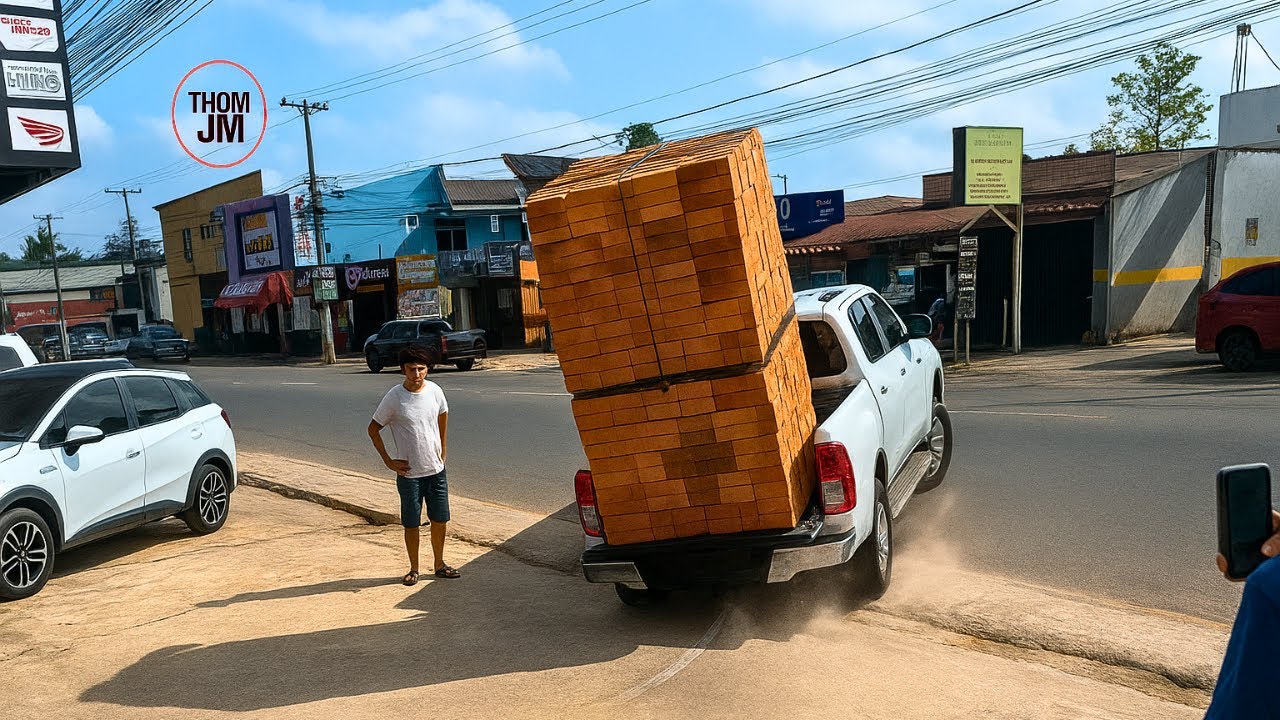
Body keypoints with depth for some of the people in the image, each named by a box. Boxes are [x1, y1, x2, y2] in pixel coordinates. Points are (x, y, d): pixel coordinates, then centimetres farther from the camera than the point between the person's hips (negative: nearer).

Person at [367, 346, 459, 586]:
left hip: (436, 469, 3)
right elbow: (373, 429, -3)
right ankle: (414, 569, 24)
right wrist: (389, 461, -6)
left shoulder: (435, 391, -4)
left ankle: (439, 564, 29)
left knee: (440, 520, 11)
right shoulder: (394, 397, -14)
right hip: (409, 473, -3)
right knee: (411, 523, 7)